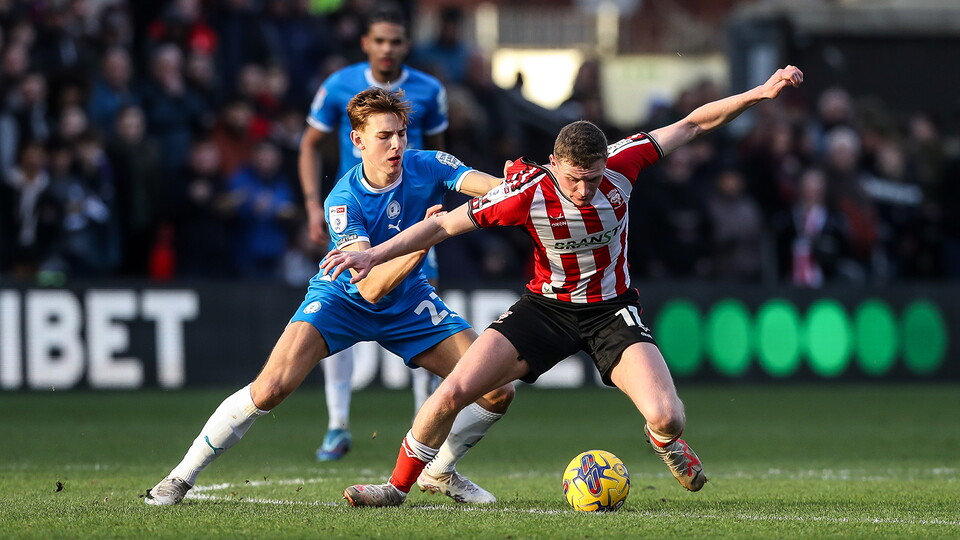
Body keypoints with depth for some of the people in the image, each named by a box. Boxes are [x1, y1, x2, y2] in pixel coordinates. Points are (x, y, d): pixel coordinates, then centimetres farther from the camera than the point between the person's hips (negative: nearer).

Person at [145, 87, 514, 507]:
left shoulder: (426, 167, -18)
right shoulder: (344, 200, -26)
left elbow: (495, 186, -31)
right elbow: (371, 286, -33)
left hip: (408, 302, 4)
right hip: (343, 296, -4)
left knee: (497, 392, -6)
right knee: (271, 387, -25)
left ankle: (439, 472, 21)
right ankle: (182, 476, -8)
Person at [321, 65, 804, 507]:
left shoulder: (622, 164, -20)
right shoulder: (527, 192, -23)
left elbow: (693, 125, -8)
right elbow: (445, 224, -15)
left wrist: (760, 93, -13)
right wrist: (374, 255, -21)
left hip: (612, 309, 0)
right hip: (546, 306, 0)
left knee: (666, 417, -21)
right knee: (451, 394, -14)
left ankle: (663, 440, 20)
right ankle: (398, 487, 9)